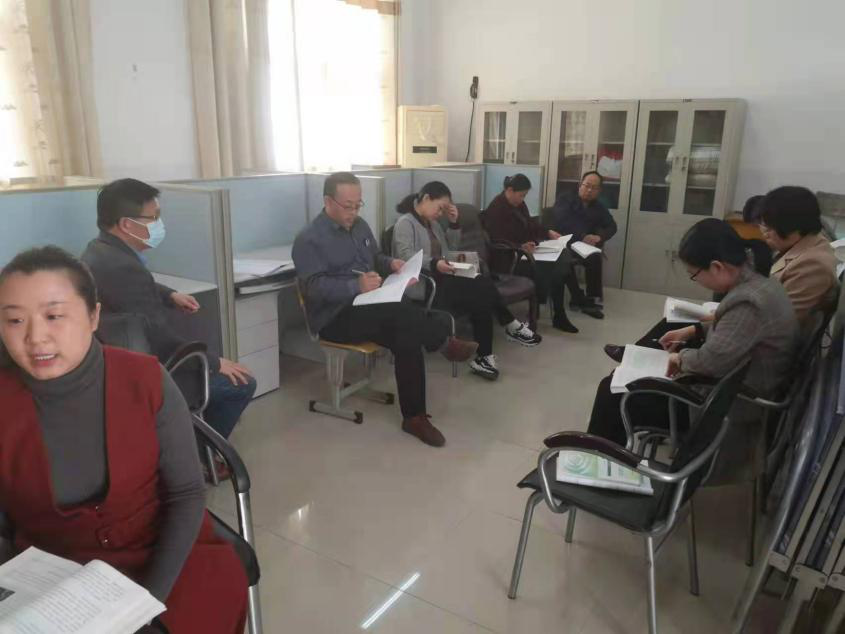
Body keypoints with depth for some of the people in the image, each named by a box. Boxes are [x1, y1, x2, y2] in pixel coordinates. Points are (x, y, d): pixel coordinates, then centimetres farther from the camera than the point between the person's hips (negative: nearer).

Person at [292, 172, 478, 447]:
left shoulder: (360, 225, 13)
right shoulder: (309, 239, -10)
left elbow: (374, 257, 26)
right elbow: (315, 287, -20)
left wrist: (390, 263, 1)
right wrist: (356, 286, -34)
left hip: (369, 308, 7)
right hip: (336, 318, -7)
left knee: (408, 339, -22)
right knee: (400, 313, -32)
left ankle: (414, 417, -14)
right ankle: (445, 342, -8)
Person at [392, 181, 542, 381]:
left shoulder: (431, 222, 21)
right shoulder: (405, 223, -6)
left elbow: (452, 247, 26)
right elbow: (405, 256, -20)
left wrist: (454, 223, 11)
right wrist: (434, 263, -34)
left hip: (438, 278, 9)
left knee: (482, 293, -17)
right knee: (483, 289, -23)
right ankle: (511, 326, -4)